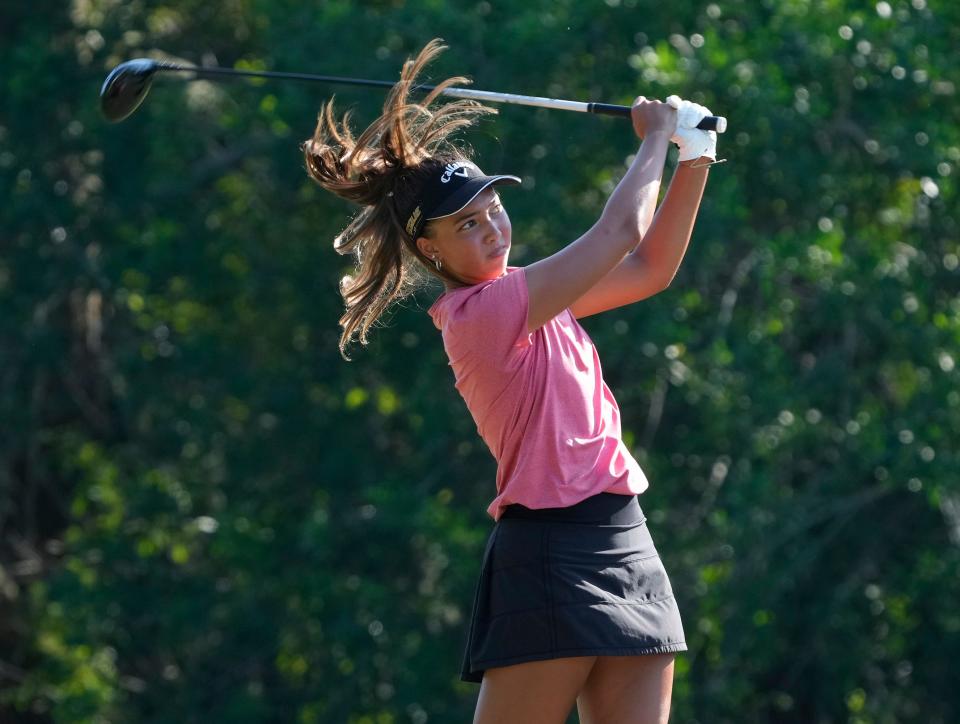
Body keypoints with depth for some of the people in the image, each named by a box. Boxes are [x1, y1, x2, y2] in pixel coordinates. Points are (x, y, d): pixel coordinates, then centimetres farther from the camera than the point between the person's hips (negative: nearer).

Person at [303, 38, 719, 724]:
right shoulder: (481, 312, -12)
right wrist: (657, 137, 4)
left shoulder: (525, 298, 15)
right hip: (553, 554, -9)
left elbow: (650, 269, 21)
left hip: (624, 546, 9)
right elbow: (622, 230, -11)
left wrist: (695, 159, 13)